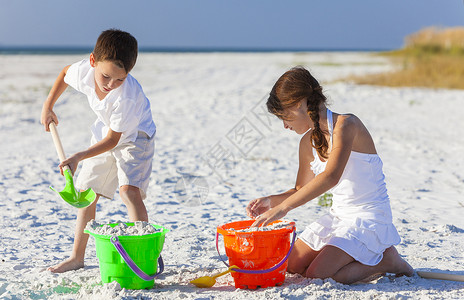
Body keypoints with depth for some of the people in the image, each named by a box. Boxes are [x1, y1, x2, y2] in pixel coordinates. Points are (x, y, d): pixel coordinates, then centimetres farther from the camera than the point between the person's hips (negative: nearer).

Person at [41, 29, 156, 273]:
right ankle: (77, 257, 21)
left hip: (133, 137, -6)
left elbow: (113, 140, -29)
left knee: (129, 189, -28)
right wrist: (48, 106, 1)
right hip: (104, 134, 6)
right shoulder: (84, 70, -25)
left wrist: (78, 158, -33)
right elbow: (65, 73, 3)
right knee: (86, 192, 10)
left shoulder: (127, 97, -39)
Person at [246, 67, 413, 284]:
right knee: (293, 266, 4)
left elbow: (331, 177, -34)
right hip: (338, 215, 8)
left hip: (369, 219, -8)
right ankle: (357, 255, 16)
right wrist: (271, 201, -5)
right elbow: (301, 191, 16)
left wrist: (283, 207, -37)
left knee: (317, 275, -19)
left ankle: (385, 260, 0)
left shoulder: (346, 124, -20)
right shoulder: (308, 143, 5)